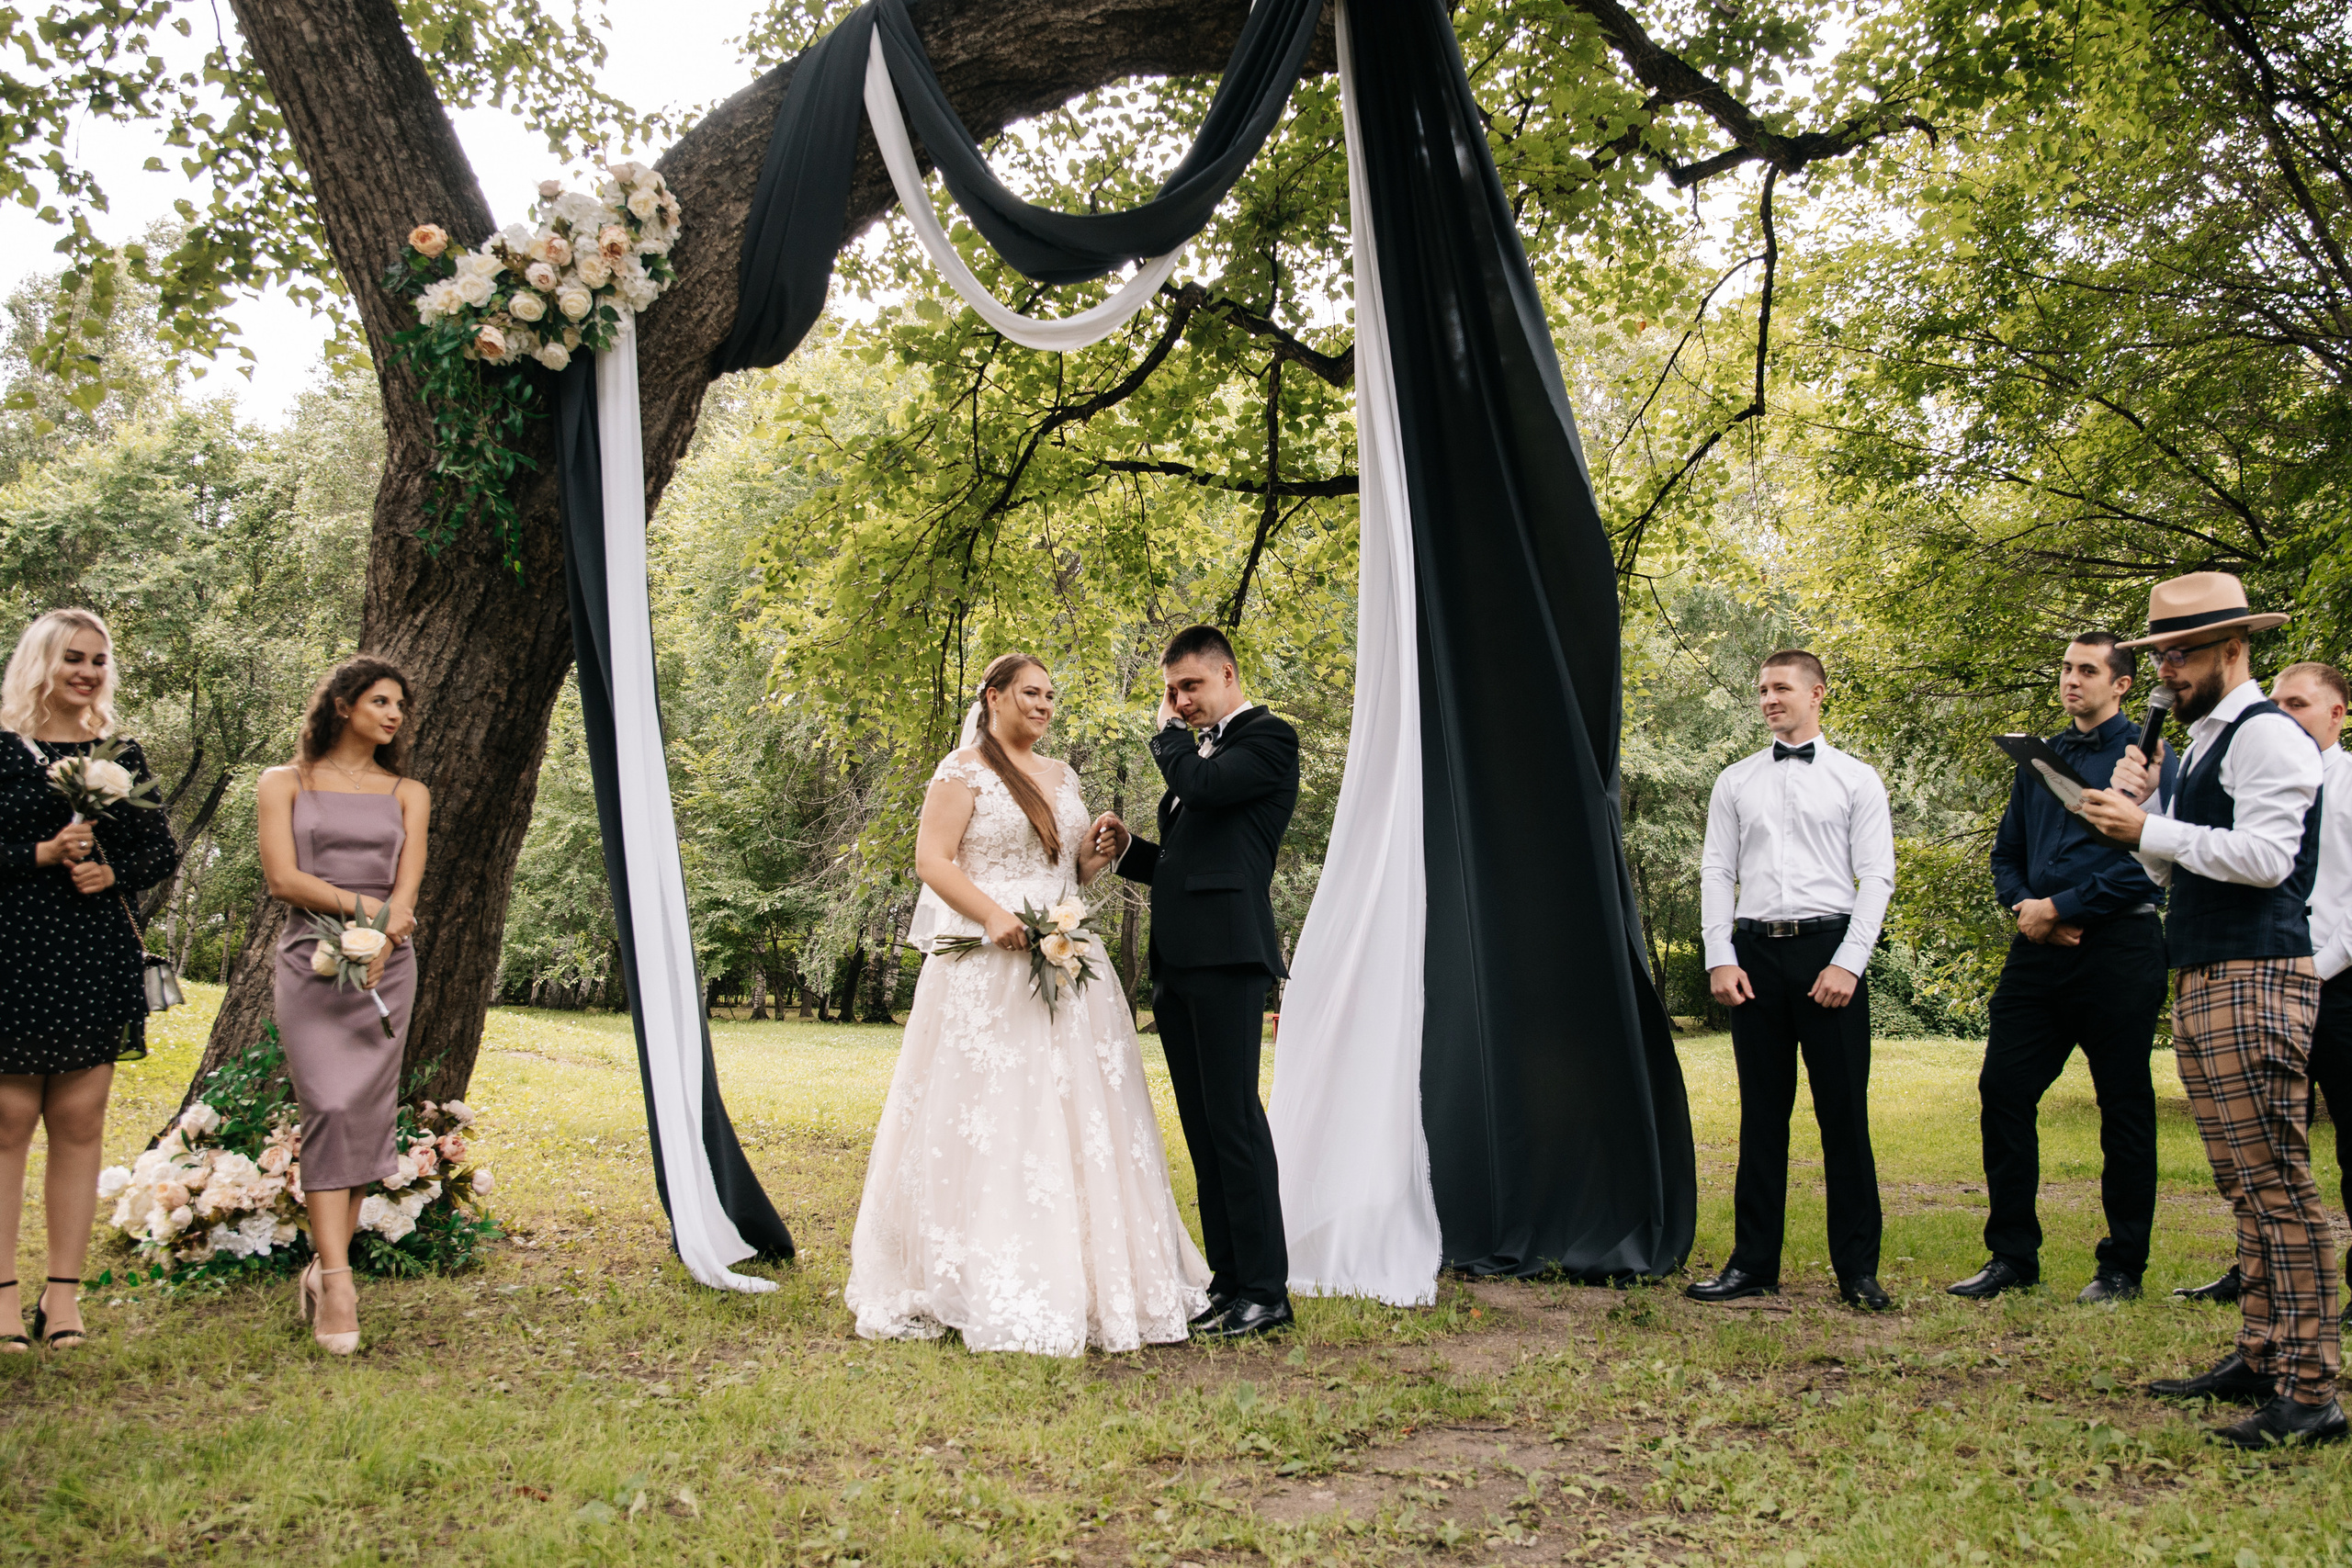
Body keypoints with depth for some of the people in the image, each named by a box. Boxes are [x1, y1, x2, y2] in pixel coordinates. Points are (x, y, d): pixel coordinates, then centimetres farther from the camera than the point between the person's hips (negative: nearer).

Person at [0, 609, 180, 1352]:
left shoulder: (122, 756, 12)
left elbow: (163, 851, 13)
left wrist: (114, 872, -4)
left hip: (99, 957, 3)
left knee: (80, 1122, 5)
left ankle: (64, 1290, 11)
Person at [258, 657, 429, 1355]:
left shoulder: (407, 794, 16)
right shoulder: (285, 784, 10)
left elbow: (406, 888, 4)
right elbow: (283, 879, -1)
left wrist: (377, 942, -13)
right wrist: (363, 905, -8)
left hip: (387, 964, 3)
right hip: (311, 961, -2)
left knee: (365, 1115, -4)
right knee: (329, 1108, -15)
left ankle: (325, 1270, 4)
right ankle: (335, 1282, -20)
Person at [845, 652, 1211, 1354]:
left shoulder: (1063, 777, 19)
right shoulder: (964, 770, -1)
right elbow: (932, 860, -9)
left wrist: (1099, 852, 4)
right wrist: (993, 915, -21)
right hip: (988, 970, -7)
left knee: (1078, 1117, 5)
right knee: (986, 1120, -7)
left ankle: (1085, 1279, 11)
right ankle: (988, 1290, -1)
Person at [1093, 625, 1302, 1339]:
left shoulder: (1268, 737, -1)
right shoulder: (1200, 750, 24)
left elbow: (1203, 784, -19)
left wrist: (1168, 733, 0)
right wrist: (1129, 847, 9)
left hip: (1225, 956, -9)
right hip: (1176, 962, 9)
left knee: (1234, 1119, -9)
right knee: (1202, 1127, 9)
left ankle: (1265, 1290, -4)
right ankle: (1228, 1281, 14)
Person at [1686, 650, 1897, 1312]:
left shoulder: (1856, 779, 6)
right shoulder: (1735, 782, 13)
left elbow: (1876, 877, 0)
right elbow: (1716, 872, 10)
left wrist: (1848, 963, -10)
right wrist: (1720, 959, -2)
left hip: (1829, 948, -2)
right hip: (1755, 952, 2)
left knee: (1844, 1111, -1)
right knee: (1762, 1114, 6)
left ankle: (1858, 1269, 7)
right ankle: (1753, 1264, 11)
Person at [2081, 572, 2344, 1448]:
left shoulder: (2266, 734, -8)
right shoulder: (2200, 743, 21)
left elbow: (2264, 856, -20)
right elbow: (2174, 870, 22)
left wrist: (2148, 828, -15)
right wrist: (2137, 807, 7)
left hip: (2256, 980, -10)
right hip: (2202, 982, 10)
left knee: (2277, 1184, -10)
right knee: (2244, 1187, 12)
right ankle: (2259, 1359, 19)